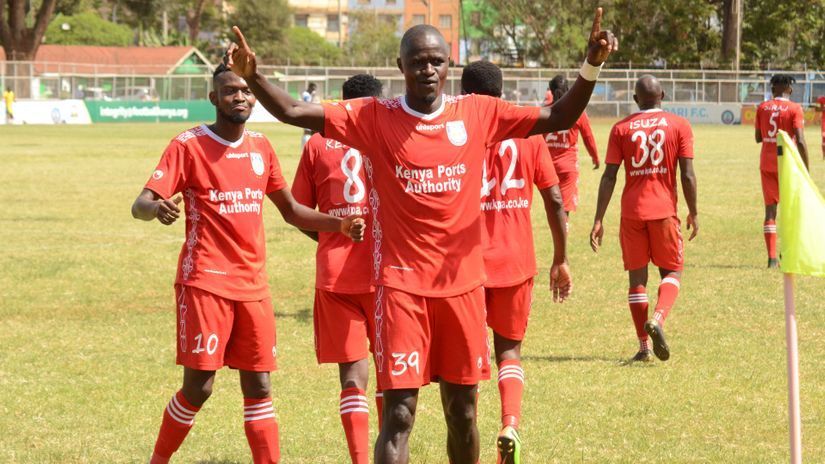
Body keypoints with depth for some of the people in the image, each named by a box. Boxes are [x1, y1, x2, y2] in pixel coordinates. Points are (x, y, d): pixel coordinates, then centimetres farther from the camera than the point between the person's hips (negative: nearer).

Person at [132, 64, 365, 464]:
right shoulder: (189, 145, -5)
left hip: (252, 283, 5)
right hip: (205, 281, -5)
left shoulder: (260, 147, 11)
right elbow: (141, 204, -12)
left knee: (258, 386, 3)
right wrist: (156, 208, -36)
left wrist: (339, 225, 7)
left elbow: (291, 211, 22)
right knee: (198, 386, -6)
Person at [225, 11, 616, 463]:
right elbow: (293, 111, -10)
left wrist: (590, 66, -10)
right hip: (400, 285, -3)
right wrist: (252, 77, -27)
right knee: (399, 415, -9)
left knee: (462, 411, 14)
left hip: (462, 283, 3)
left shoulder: (478, 113, 2)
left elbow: (558, 118, 4)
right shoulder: (373, 118, -4)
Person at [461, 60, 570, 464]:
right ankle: (510, 426, -10)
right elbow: (554, 199, 2)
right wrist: (561, 259, 10)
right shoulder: (527, 132, 3)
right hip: (517, 262, 2)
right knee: (509, 350, 15)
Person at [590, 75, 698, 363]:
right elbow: (687, 175, -5)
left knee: (637, 275, 8)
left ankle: (644, 346, 5)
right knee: (672, 271, 10)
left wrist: (599, 220, 0)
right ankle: (658, 319, -19)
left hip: (632, 212, 1)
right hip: (664, 210, -1)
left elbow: (609, 177, -2)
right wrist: (693, 213, 6)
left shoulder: (621, 129, 3)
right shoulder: (679, 126, 0)